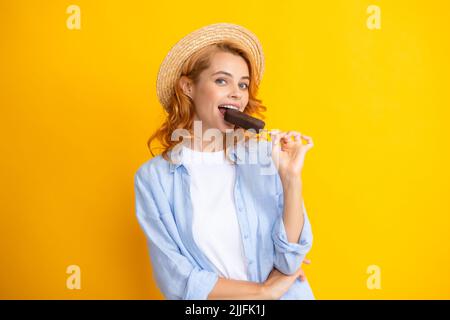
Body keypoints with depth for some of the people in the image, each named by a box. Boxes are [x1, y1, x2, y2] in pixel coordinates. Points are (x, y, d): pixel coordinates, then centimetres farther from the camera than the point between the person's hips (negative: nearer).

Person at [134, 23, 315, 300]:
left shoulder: (267, 156, -9)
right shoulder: (153, 176, -10)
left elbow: (290, 263, -11)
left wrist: (291, 178, -21)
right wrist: (263, 291, -11)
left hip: (283, 296, 0)